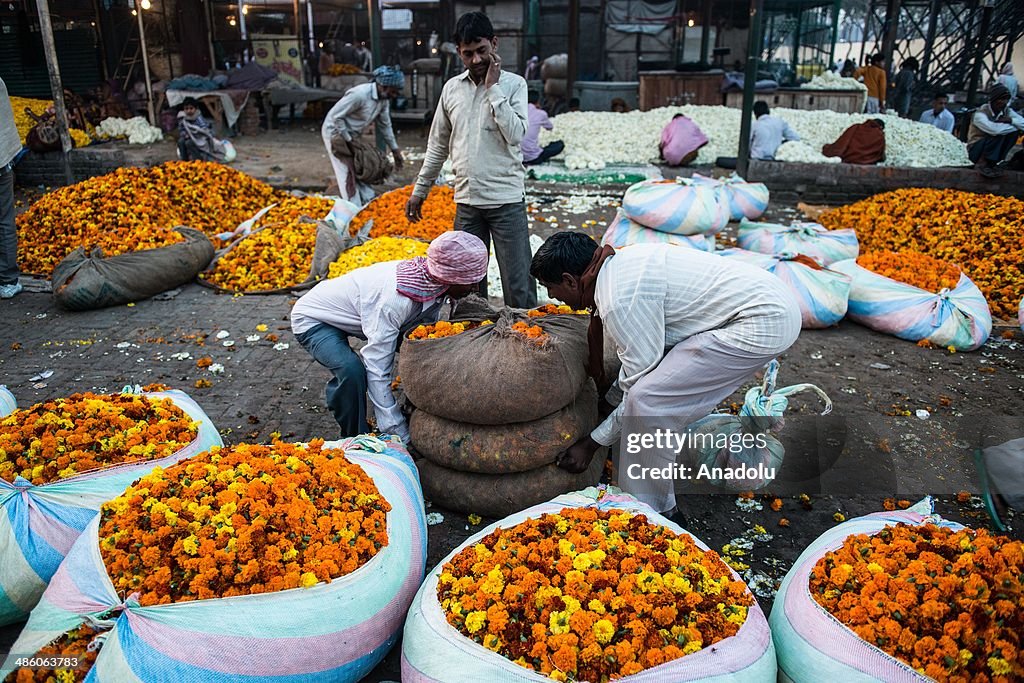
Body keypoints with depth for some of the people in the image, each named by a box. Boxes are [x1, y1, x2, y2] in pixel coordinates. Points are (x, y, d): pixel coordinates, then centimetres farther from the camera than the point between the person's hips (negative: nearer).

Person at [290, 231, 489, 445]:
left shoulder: (432, 282, -16)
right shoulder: (395, 299, -40)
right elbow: (376, 370, -38)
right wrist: (401, 435, -35)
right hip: (313, 319, -8)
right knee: (352, 369, -33)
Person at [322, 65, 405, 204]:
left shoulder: (384, 99, -5)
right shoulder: (360, 94, -31)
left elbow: (385, 125, 8)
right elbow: (335, 116, -26)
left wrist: (395, 150, 8)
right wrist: (348, 141, -21)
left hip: (352, 135, 8)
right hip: (335, 132, -8)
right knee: (348, 173, -9)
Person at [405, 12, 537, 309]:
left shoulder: (513, 84, -2)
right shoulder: (451, 88, 9)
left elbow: (515, 134, -17)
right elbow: (438, 145, 16)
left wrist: (492, 87, -13)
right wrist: (419, 190, 17)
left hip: (506, 200, -4)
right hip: (466, 201, 4)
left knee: (518, 284, -3)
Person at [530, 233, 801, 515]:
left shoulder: (621, 301, -20)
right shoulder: (618, 262, 8)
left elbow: (642, 391, -13)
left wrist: (591, 443, -3)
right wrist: (609, 401, 28)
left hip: (763, 323, -10)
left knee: (648, 398, -13)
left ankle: (649, 512, 0)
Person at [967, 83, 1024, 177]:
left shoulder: (1007, 111, -1)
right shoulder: (980, 113, -21)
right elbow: (994, 129, -38)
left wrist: (1011, 120, -26)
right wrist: (1015, 125, -22)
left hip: (993, 149, 6)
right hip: (975, 150, -6)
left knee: (1014, 132, -15)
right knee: (999, 134, -27)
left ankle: (991, 162, -8)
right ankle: (982, 163, -16)